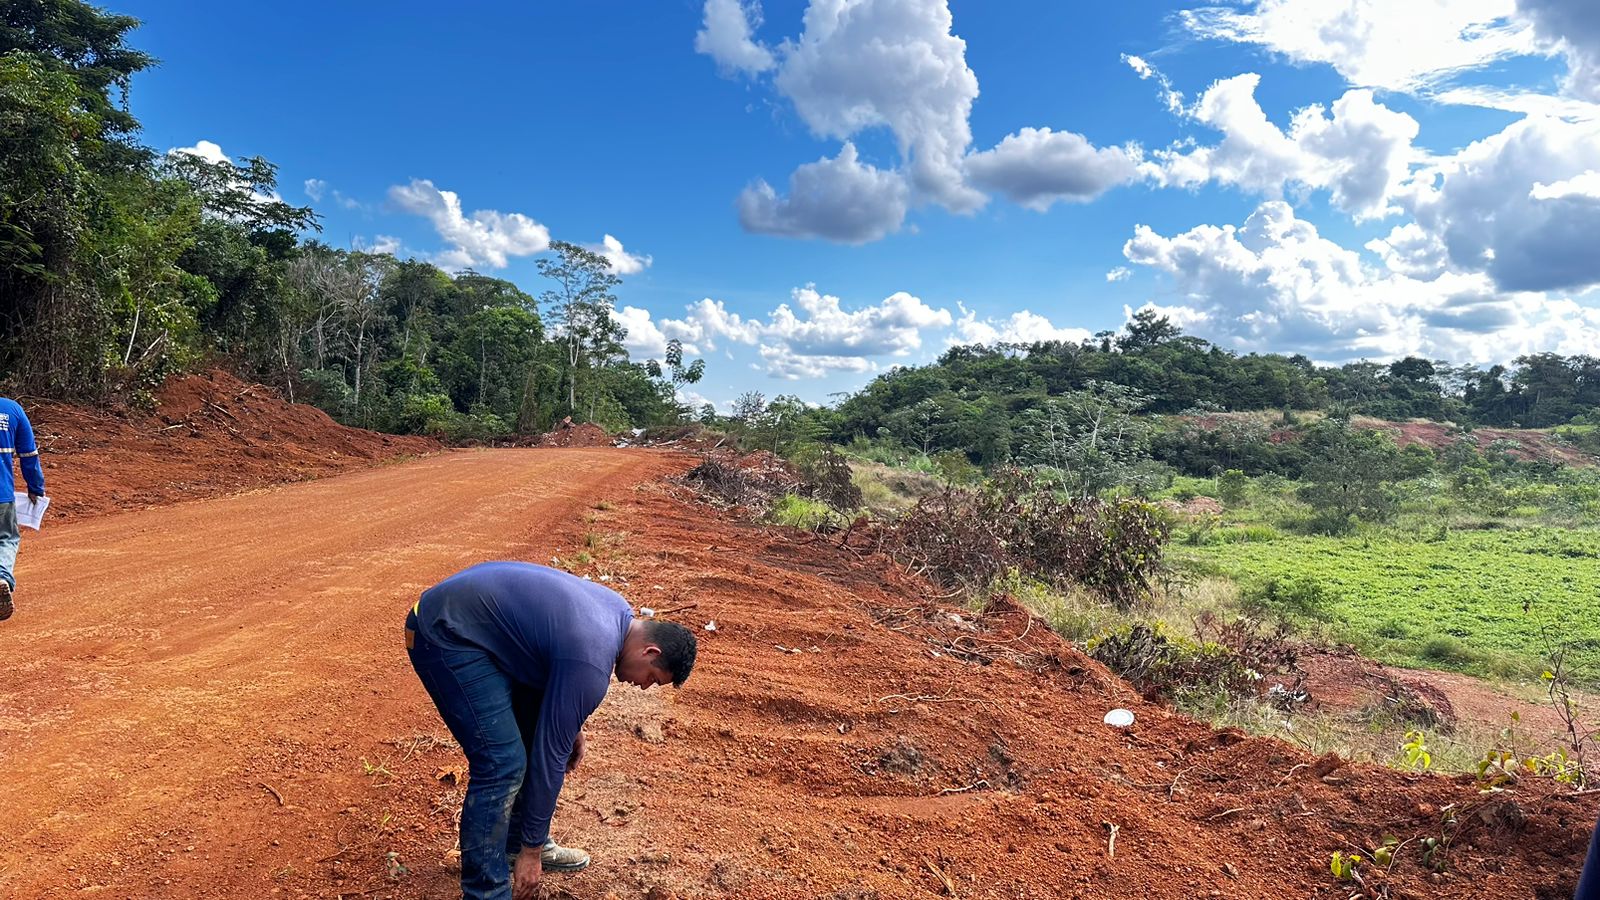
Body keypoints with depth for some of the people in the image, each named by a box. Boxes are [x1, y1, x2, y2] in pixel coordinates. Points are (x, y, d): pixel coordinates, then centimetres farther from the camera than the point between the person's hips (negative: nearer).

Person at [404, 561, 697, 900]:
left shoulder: (620, 613, 2)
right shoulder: (592, 663, -24)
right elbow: (550, 755, -17)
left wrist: (572, 725, 20)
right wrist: (531, 852, -8)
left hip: (486, 625, 10)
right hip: (445, 634, -10)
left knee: (537, 734, 13)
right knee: (503, 765, -12)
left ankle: (519, 841, 29)